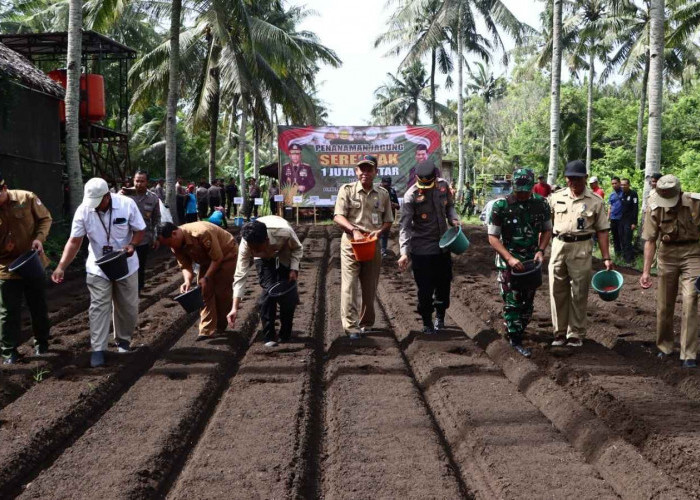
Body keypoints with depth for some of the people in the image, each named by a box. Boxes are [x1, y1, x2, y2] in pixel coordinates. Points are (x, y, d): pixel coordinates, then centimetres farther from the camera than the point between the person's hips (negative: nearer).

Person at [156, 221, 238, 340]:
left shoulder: (201, 233, -39)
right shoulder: (176, 246, -16)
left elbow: (218, 258, -31)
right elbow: (185, 266, -10)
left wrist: (206, 278, -30)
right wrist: (187, 281, -30)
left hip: (226, 254, -7)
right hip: (207, 259, 7)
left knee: (221, 291, -7)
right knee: (204, 292, -4)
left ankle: (221, 327, 12)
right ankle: (207, 330, -4)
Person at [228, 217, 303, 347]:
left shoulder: (284, 232, -43)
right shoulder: (246, 243, -38)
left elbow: (297, 248, -18)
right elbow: (240, 275, -33)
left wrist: (294, 269, -30)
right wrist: (235, 307, -37)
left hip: (284, 254, 0)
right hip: (264, 258, 0)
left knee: (289, 295, -8)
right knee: (268, 291, -19)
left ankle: (285, 335, 13)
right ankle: (269, 337, -7)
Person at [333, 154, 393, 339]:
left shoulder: (383, 194, 8)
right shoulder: (347, 190, -1)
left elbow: (388, 221, 12)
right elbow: (338, 216, -8)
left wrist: (379, 231, -9)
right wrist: (354, 230, -23)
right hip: (351, 242, -3)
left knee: (370, 287, 10)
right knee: (349, 285, -10)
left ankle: (366, 324, 25)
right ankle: (351, 327, -10)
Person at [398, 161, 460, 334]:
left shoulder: (443, 186, -4)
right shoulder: (411, 196, -19)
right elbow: (405, 226, -21)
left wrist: (453, 218, -7)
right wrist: (404, 252, -31)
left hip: (443, 246, 5)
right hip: (422, 250, -5)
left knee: (444, 283, 17)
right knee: (425, 288, 2)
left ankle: (440, 316, 39)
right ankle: (427, 322, 22)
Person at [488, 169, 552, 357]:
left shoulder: (541, 204, -2)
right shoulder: (501, 205, -13)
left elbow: (547, 230, 11)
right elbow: (493, 237, -11)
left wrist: (540, 251, -6)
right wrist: (509, 258, -22)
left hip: (532, 262, 4)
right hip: (509, 262, -4)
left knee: (528, 302, 12)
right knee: (512, 303, -3)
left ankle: (520, 330, 28)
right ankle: (516, 341, 6)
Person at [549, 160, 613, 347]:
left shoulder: (595, 201, -2)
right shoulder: (556, 197, 5)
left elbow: (602, 230, 0)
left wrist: (606, 258, -3)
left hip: (581, 248, -2)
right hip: (559, 245, 3)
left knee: (579, 293, 4)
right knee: (557, 291, 8)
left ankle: (576, 334, 16)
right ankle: (559, 331, 21)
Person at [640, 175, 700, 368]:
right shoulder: (655, 208, -11)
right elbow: (650, 241, -6)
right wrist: (646, 271, -11)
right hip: (667, 253, 2)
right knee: (664, 303, 8)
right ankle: (664, 346, 28)